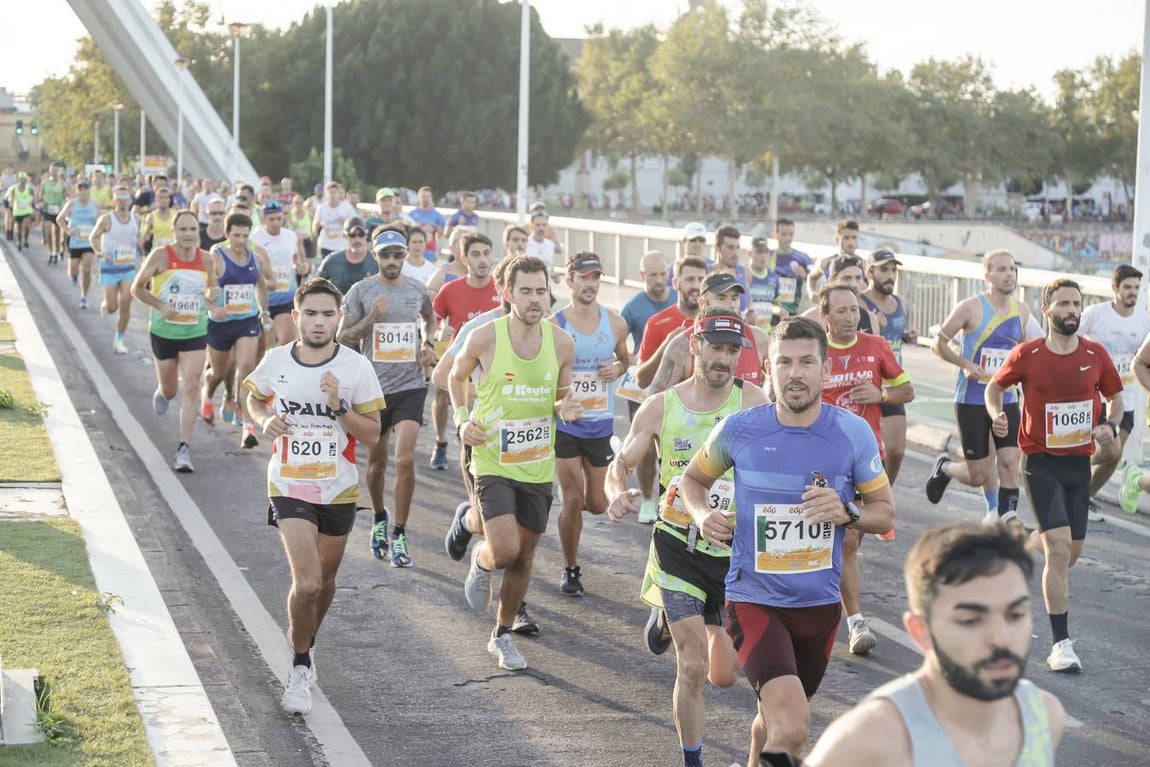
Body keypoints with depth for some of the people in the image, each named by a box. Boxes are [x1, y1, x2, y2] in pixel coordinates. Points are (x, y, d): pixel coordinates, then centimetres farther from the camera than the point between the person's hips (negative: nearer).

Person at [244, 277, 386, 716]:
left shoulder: (356, 367, -9)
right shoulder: (275, 361, -5)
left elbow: (372, 436, -7)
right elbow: (254, 399, 15)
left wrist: (339, 407, -23)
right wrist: (265, 420, -7)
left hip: (339, 490, 2)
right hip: (289, 488, -1)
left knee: (324, 581, 17)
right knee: (307, 584, -16)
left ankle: (306, 645, 46)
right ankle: (300, 669, 4)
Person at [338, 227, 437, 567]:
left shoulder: (417, 289, 5)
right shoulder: (361, 290, -3)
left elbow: (429, 318, 27)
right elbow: (343, 337, -3)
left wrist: (427, 343, 9)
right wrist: (372, 317, -17)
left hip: (410, 386, 0)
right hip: (374, 386, 0)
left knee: (405, 460, -13)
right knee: (377, 462, 12)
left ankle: (399, 536, -4)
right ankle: (379, 519, 39)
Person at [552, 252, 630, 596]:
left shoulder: (615, 323, 0)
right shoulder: (553, 326, -8)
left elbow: (624, 359, 17)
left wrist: (618, 367, -6)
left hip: (601, 424, 3)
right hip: (565, 423, -3)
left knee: (597, 504, 7)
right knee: (573, 499, -7)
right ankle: (570, 569, 11)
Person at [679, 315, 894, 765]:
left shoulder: (853, 433, -6)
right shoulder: (739, 430, -8)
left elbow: (885, 513, 3)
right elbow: (693, 478, 11)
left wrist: (847, 511, -18)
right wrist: (703, 515, -10)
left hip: (820, 603, 3)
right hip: (754, 599, -3)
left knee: (777, 720, 25)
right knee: (793, 727, -26)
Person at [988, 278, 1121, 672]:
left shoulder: (1096, 355, -1)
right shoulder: (1026, 355, -8)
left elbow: (1115, 395, 14)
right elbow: (995, 387, 7)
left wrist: (1111, 426, -6)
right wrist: (996, 416, -12)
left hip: (1079, 462, 4)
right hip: (1041, 462, -4)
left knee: (1070, 553, 11)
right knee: (1059, 547, -15)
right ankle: (1061, 644, -10)